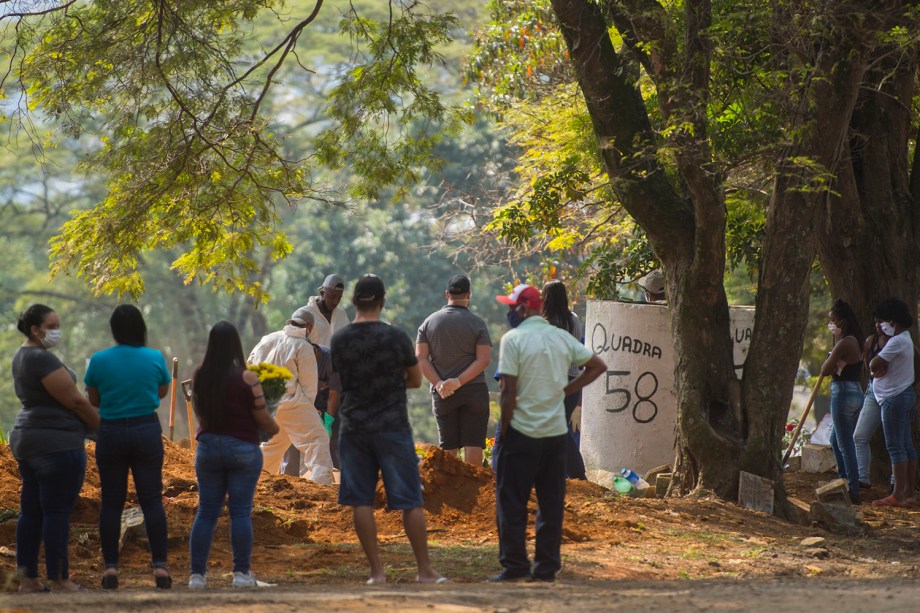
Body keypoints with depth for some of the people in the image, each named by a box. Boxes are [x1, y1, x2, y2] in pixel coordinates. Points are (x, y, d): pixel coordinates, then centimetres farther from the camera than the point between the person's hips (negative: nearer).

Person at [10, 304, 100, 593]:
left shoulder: (22, 356, 14)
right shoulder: (42, 359, -17)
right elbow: (74, 400, -16)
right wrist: (102, 425, -3)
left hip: (27, 439, 10)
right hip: (57, 442, -10)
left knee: (31, 511, 10)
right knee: (57, 512, -5)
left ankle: (27, 578, 13)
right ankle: (59, 580, -2)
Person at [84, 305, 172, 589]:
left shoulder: (99, 360, -7)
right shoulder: (155, 358, -5)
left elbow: (93, 400, 3)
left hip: (111, 434, 0)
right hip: (147, 430, 0)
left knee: (111, 502, 6)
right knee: (152, 499, 3)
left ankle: (111, 568, 5)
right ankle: (160, 566, -2)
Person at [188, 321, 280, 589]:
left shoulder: (199, 376, -1)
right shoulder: (246, 378, -13)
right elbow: (262, 417, -7)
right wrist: (274, 429, 13)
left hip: (208, 447, 3)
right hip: (243, 449, -3)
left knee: (206, 512, 7)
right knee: (241, 511, 1)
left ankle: (197, 573, 5)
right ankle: (242, 572, 0)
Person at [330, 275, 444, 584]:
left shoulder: (339, 340, -2)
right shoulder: (396, 337, -8)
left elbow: (342, 379, 10)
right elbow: (416, 380, 4)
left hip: (354, 428, 2)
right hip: (392, 427, -2)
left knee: (361, 501, 6)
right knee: (410, 501, 4)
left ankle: (377, 571, 5)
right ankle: (425, 570, 7)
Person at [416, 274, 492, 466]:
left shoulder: (429, 322, 5)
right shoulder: (477, 324, -4)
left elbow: (421, 358, -2)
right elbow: (483, 360, -12)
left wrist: (438, 383, -9)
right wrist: (459, 382, -15)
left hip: (442, 393, 3)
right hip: (474, 391, -2)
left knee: (447, 446, 7)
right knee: (473, 444, -1)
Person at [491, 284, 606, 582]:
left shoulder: (513, 339, -11)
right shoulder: (562, 337, 7)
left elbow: (509, 392, -14)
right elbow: (598, 366, 14)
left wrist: (503, 432, -7)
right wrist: (565, 390, 11)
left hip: (521, 433, -5)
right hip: (556, 433, 5)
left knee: (511, 502, 1)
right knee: (551, 504, 9)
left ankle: (514, 566, -1)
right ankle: (547, 567, 11)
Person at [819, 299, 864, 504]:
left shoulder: (843, 344, -18)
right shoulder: (855, 341, 12)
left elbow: (825, 370, -14)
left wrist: (828, 360, 6)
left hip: (843, 394, -10)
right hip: (856, 393, 10)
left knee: (845, 444, -5)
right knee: (836, 441, 22)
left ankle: (854, 489, -4)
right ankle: (845, 481, 28)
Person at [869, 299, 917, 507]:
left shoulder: (897, 342, -18)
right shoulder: (905, 339, 17)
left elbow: (874, 365, -21)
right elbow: (875, 367, 18)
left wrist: (874, 365, -1)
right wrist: (877, 369, -1)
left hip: (894, 398, -11)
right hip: (905, 395, 11)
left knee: (896, 446, -9)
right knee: (906, 446, 10)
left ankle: (898, 495, -11)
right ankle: (908, 493, 12)